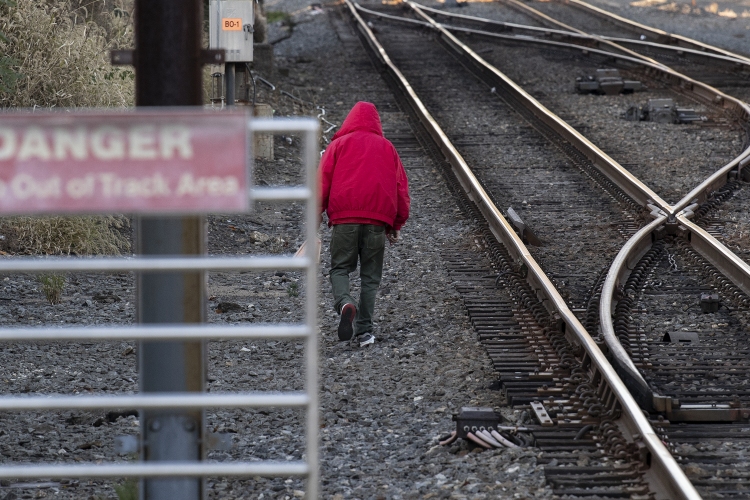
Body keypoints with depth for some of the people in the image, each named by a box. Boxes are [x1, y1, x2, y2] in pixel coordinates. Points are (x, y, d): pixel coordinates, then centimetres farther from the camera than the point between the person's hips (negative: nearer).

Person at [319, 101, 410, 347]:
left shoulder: (338, 145, 8)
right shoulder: (387, 148, 16)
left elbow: (323, 182, 2)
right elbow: (401, 187, 15)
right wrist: (396, 225, 19)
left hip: (344, 218, -2)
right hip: (377, 221, 2)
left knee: (340, 268, 7)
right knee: (370, 276, 8)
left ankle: (345, 303, -24)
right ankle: (364, 331, 1)